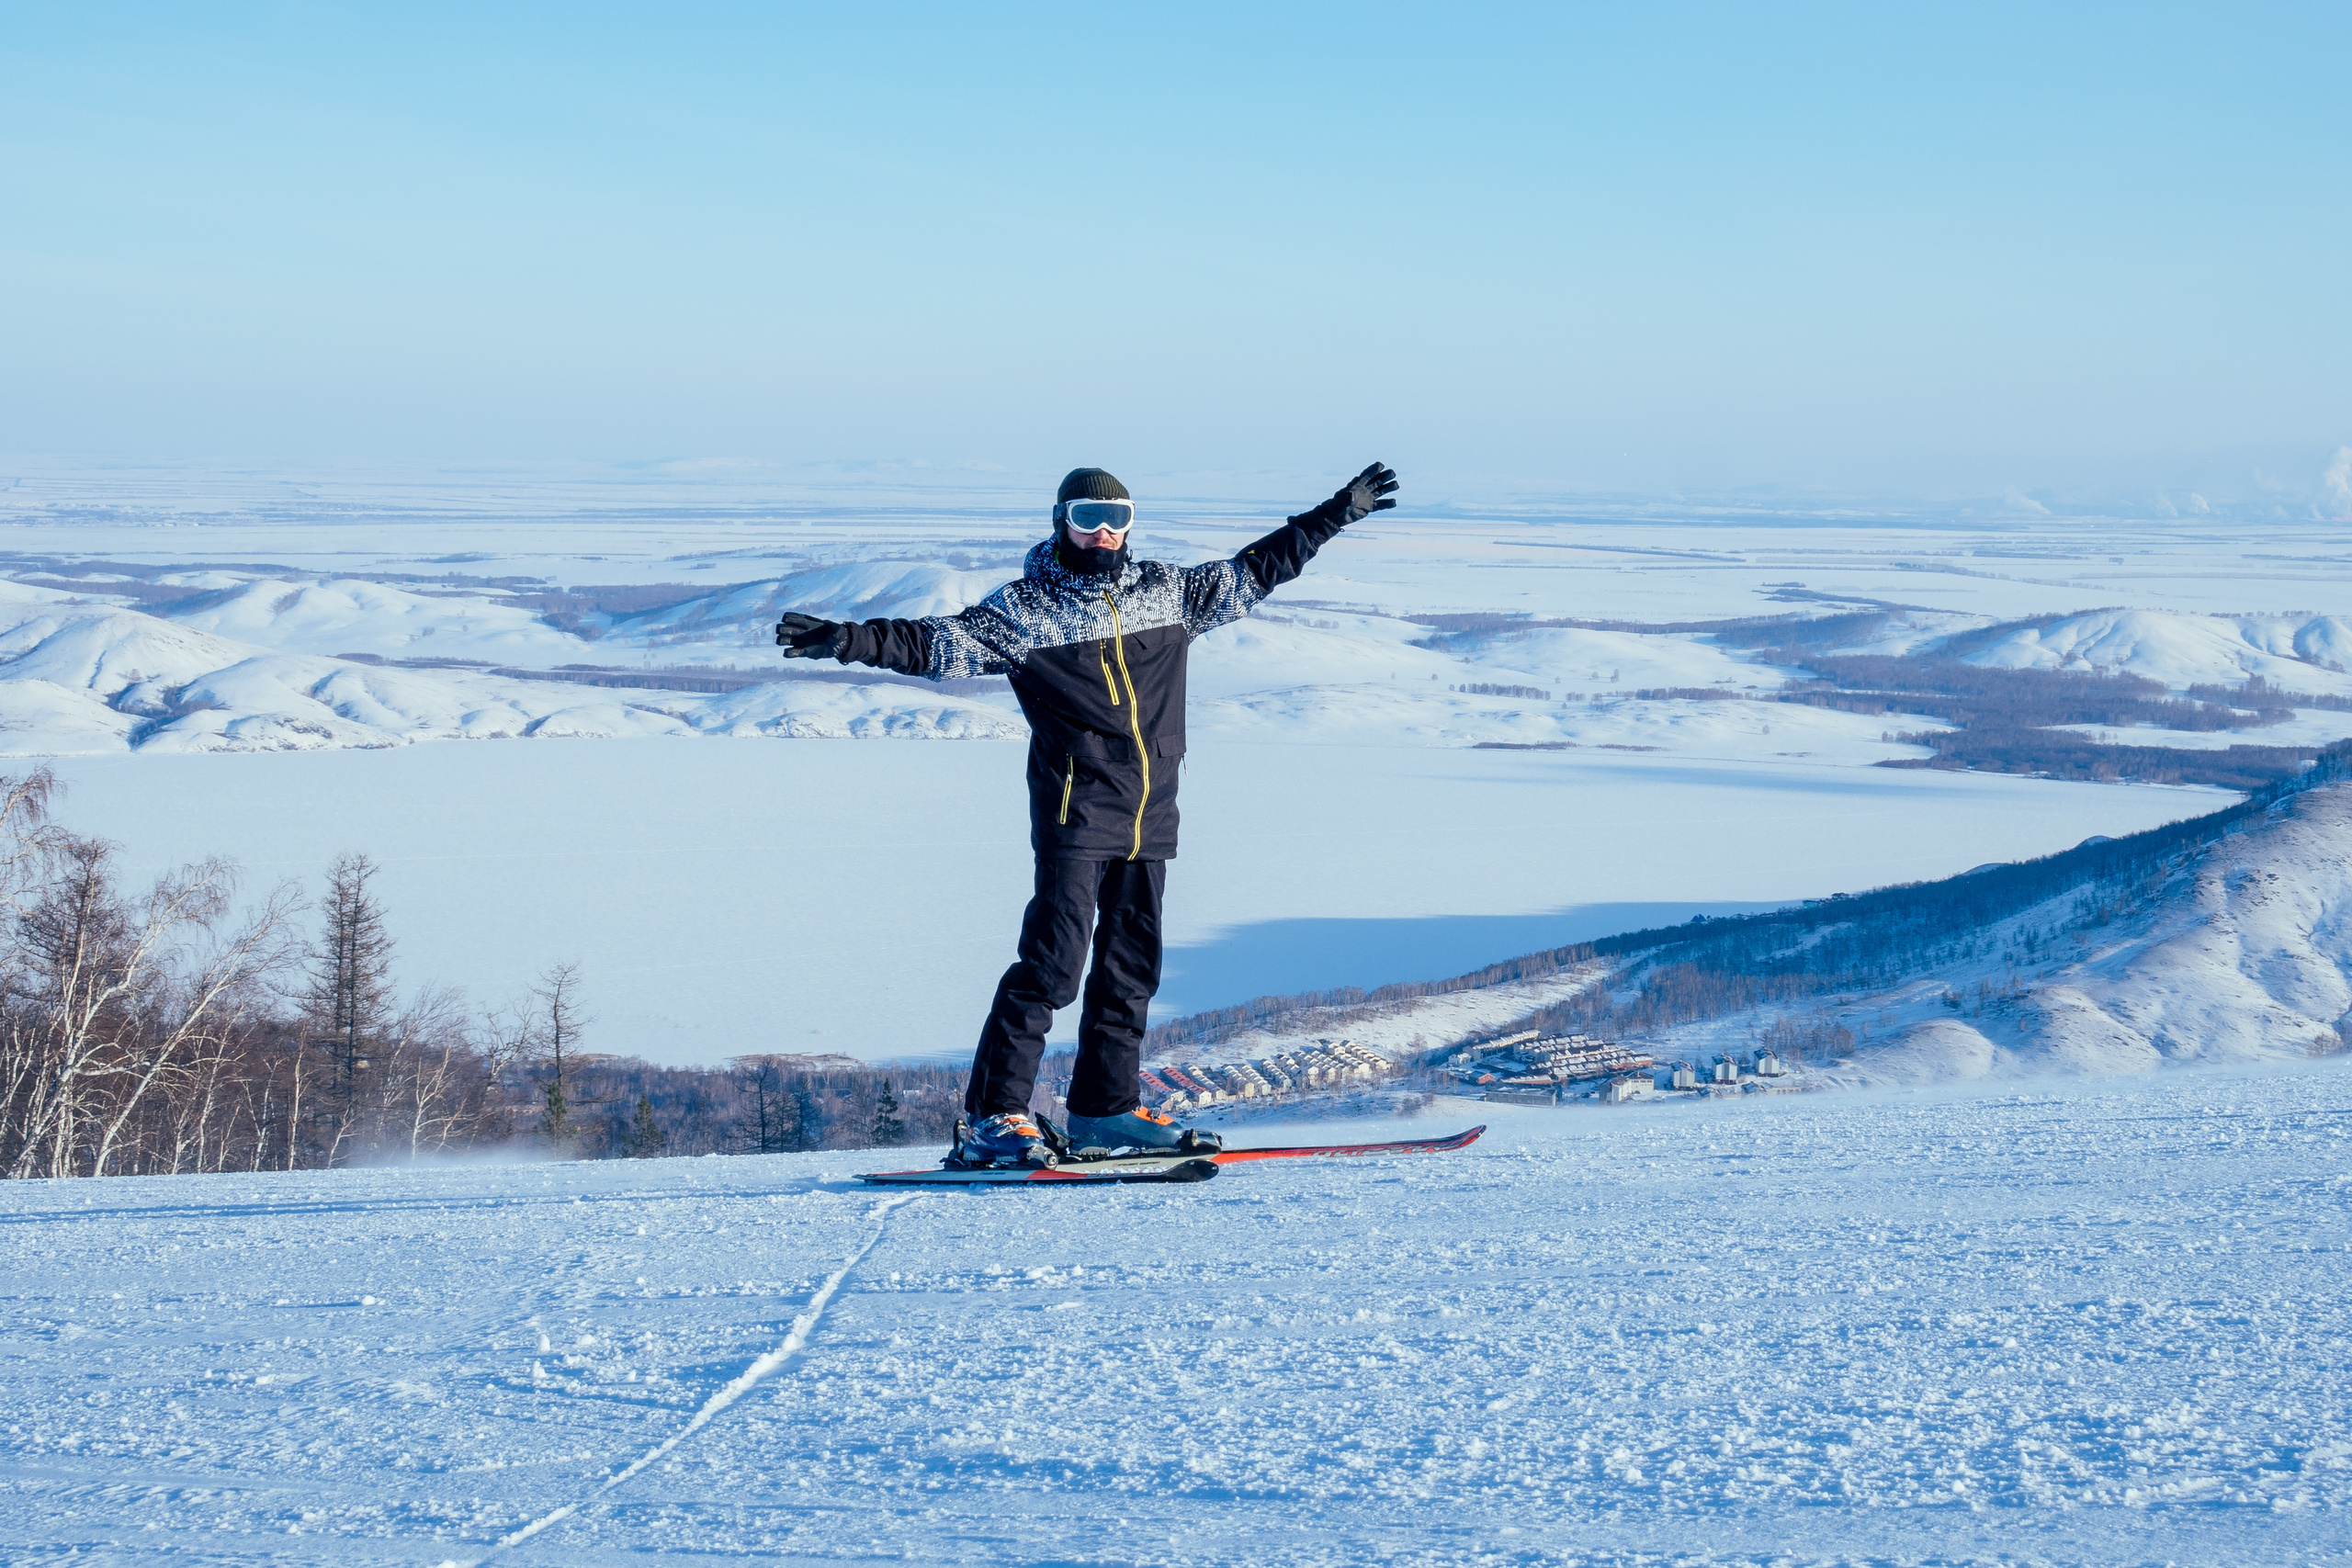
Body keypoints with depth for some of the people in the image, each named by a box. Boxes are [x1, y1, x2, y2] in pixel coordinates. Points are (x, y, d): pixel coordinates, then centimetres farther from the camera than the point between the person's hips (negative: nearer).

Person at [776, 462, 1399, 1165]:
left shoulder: (1168, 591, 13)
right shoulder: (1025, 608, -1)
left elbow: (1254, 571, 23)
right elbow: (941, 644, -9)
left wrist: (1338, 514, 25)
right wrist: (851, 640, -22)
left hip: (1149, 817, 6)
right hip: (1074, 815, -6)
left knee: (1131, 965, 10)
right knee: (1053, 960, -13)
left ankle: (1105, 1106, 21)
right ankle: (994, 1113, -11)